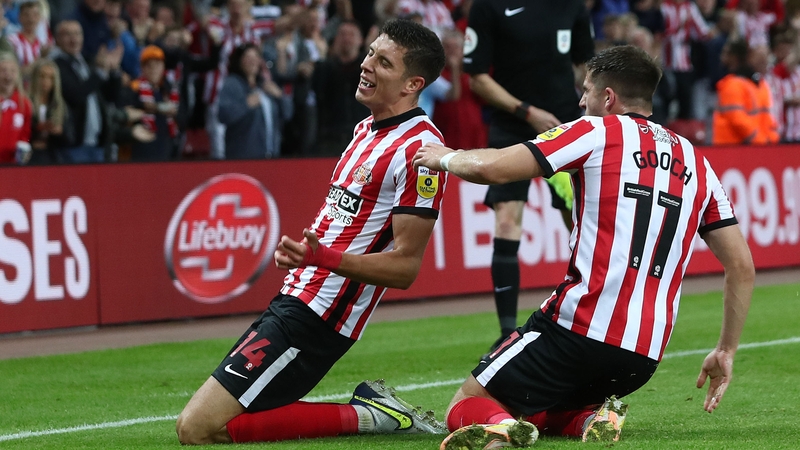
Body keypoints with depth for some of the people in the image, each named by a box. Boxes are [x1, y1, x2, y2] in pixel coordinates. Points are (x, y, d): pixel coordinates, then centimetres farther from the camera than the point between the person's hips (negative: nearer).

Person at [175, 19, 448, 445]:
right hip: (293, 299, 10)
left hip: (314, 316, -10)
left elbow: (405, 267, -19)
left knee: (197, 429, -15)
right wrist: (302, 253, 13)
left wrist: (325, 257, -31)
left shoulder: (418, 150, -16)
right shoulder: (366, 129, 14)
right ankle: (369, 412, 7)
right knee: (203, 423, 12)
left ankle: (366, 416, -8)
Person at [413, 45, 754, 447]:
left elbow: (490, 168, -9)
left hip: (581, 327, -6)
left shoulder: (597, 132, 0)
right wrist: (726, 352, 21)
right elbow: (742, 267, 14)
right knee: (538, 414, 29)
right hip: (644, 357, 6)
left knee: (467, 408, 7)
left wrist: (444, 158, 12)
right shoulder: (695, 162, 16)